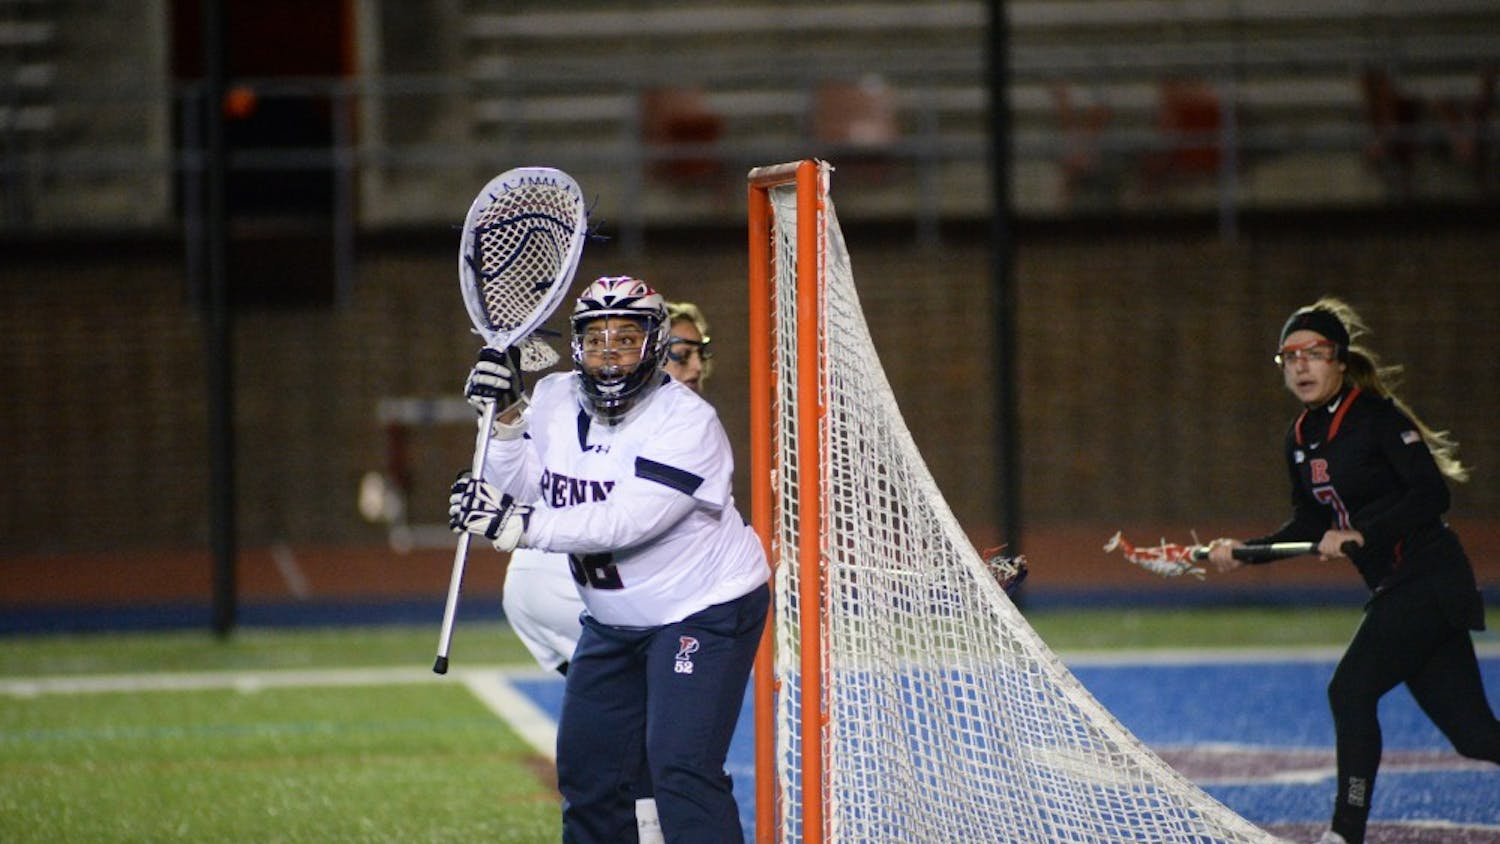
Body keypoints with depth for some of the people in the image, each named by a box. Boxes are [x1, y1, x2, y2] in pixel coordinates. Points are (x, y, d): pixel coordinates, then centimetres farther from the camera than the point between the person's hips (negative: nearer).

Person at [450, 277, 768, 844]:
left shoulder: (686, 422, -24)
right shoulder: (554, 400, -2)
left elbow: (626, 523, -34)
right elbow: (524, 490, -4)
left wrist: (517, 524, -39)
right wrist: (504, 419, -17)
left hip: (707, 611, -8)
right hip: (613, 622, 8)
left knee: (680, 768, -20)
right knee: (586, 769, 13)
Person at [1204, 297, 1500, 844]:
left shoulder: (1377, 417, -14)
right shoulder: (1300, 439, 10)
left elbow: (1431, 496, -20)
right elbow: (1312, 526, 17)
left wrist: (1360, 534, -26)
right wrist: (1243, 552, 7)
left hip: (1430, 578, -8)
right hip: (1393, 588, 8)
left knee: (1351, 688, -15)